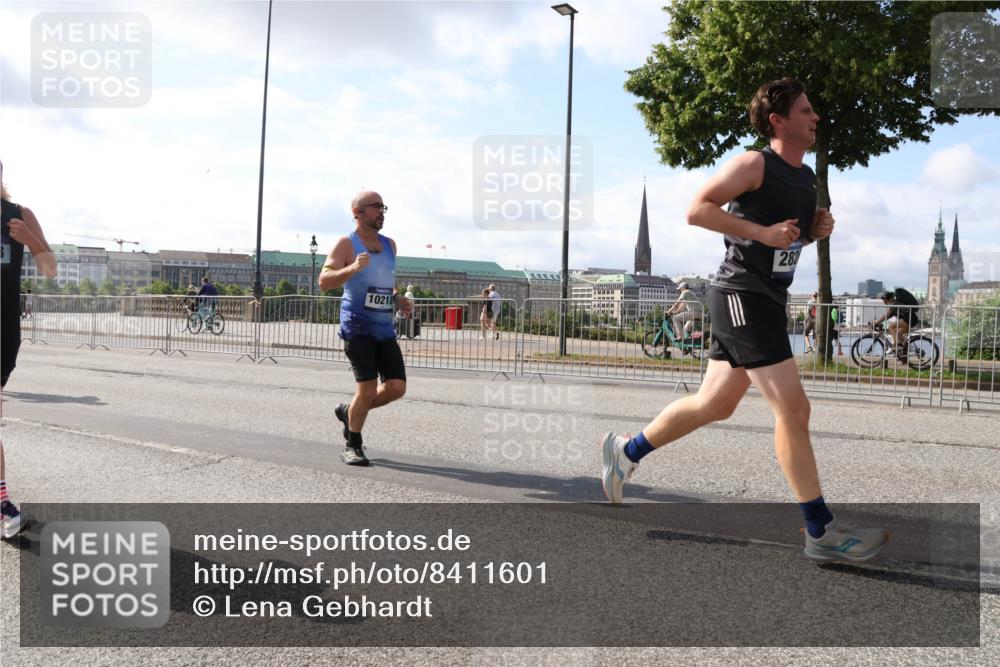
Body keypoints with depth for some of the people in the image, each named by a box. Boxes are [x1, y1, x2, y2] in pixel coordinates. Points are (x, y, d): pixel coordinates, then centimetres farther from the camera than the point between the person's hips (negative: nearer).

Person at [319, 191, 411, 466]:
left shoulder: (390, 245, 15)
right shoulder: (346, 244, -5)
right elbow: (324, 281, -16)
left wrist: (398, 299, 10)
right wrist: (353, 268, -33)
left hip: (385, 328, 6)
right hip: (357, 327, -6)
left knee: (396, 387, -1)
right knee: (367, 389, -11)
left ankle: (348, 411, 24)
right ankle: (352, 446, 11)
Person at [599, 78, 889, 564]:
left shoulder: (806, 177, 16)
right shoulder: (754, 164, -9)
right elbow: (697, 209, -14)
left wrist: (816, 229, 5)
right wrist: (763, 232, -20)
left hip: (767, 299, 10)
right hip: (742, 296, -10)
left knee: (714, 405, 15)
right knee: (793, 408, -9)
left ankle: (626, 452, 31)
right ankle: (821, 532, 0)